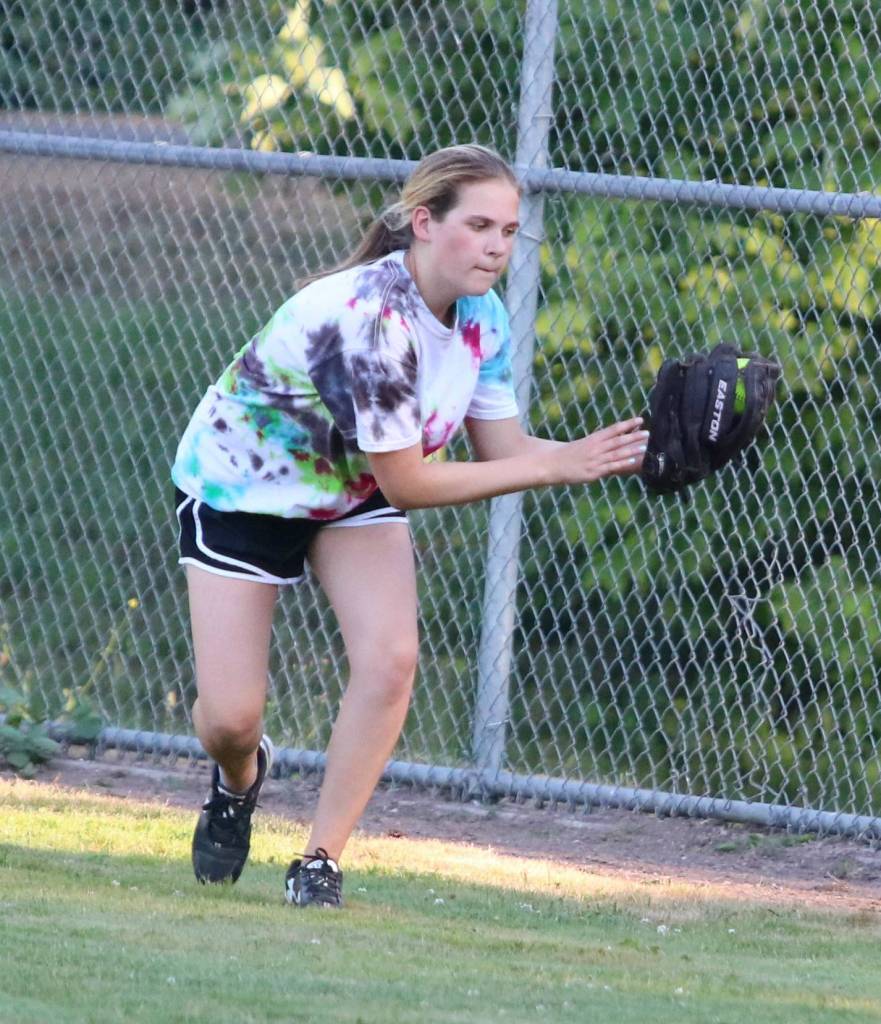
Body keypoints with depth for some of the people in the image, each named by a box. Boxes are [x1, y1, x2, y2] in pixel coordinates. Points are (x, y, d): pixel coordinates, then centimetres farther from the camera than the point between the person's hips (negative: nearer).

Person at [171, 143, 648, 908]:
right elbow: (406, 483, -31)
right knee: (230, 719, -8)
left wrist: (601, 456, -26)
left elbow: (502, 447, -9)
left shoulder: (482, 316, -12)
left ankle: (320, 861, -5)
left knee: (389, 659, -18)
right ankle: (239, 780, 31)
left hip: (351, 491, 6)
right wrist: (555, 467, -32)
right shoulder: (369, 319, -36)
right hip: (241, 480, -6)